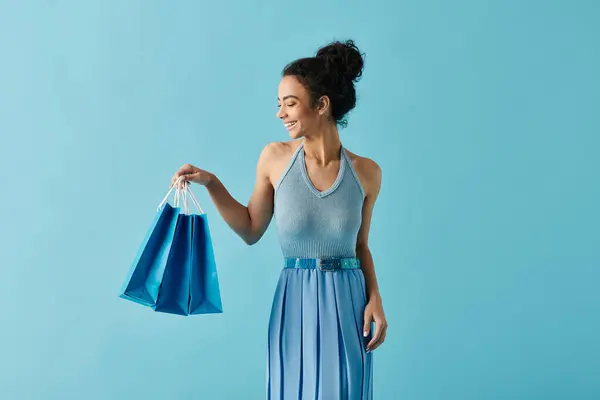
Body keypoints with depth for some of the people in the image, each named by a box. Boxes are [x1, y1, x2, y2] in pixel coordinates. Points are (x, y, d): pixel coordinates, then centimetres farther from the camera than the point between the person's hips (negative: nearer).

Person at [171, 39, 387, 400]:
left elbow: (361, 246, 9)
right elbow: (251, 231, 7)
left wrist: (375, 298, -4)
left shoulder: (366, 172, -3)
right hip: (295, 304, 0)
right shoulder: (275, 158, -3)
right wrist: (210, 183, -1)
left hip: (347, 303, 0)